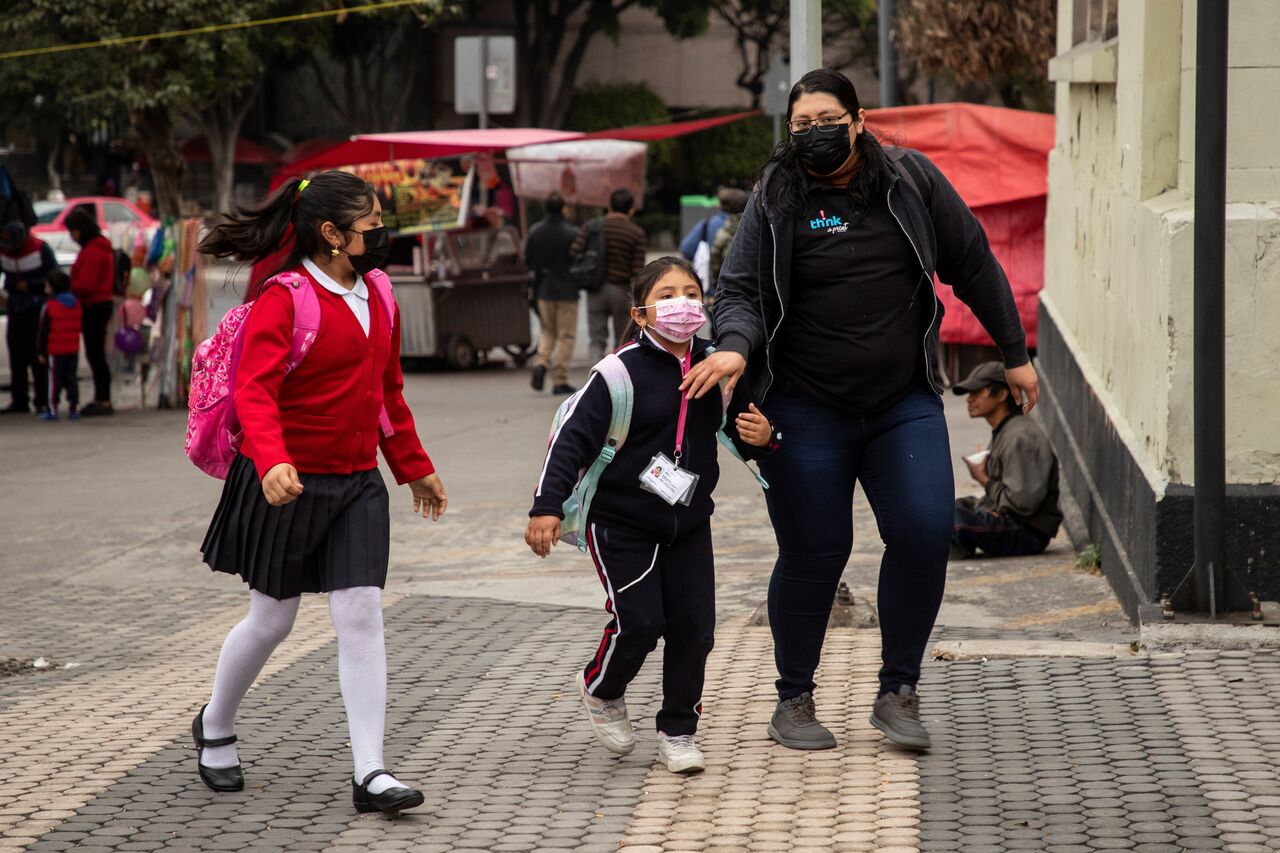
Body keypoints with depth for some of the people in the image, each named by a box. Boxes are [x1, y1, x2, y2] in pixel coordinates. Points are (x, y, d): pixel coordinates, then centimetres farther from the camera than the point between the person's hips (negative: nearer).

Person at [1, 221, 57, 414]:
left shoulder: (41, 249, -9)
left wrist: (30, 285, -13)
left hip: (37, 309, -5)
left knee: (37, 356, -7)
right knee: (17, 356, 4)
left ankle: (42, 401, -4)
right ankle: (19, 400, 9)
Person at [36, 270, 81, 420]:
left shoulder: (49, 307, -11)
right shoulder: (76, 304, 7)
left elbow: (44, 332, -8)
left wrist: (41, 351, -2)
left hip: (55, 351, -5)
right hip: (73, 350, 5)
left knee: (54, 381, 0)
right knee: (71, 379, 9)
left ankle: (52, 410, 1)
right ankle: (74, 408, 7)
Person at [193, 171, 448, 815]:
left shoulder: (375, 296, 9)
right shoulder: (284, 299, -15)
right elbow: (254, 392, -25)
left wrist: (415, 467, 25)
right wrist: (271, 460, -42)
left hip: (356, 485, 6)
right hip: (288, 484, -6)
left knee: (361, 615, -4)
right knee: (272, 619, 6)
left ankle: (370, 774, -5)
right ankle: (214, 729, 34)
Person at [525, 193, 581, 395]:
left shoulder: (535, 232, -3)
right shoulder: (572, 234, -15)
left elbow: (527, 260, 3)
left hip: (543, 290, 4)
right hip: (567, 291, -4)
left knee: (548, 331, 20)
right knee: (566, 335, 5)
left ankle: (541, 362, -5)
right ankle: (560, 380, 2)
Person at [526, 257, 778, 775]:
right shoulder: (623, 371, -15)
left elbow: (740, 431, 12)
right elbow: (573, 437, -15)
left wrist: (761, 437, -13)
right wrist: (547, 507, -22)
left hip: (688, 523, 4)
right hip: (621, 522, -4)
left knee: (693, 626, 1)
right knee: (640, 621, -10)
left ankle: (678, 731, 17)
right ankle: (601, 691, 22)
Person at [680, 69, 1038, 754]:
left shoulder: (911, 180, 3)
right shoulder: (776, 199, -1)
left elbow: (972, 264, 11)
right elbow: (740, 290, -2)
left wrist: (1014, 352, 14)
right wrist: (735, 346, -24)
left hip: (904, 406, 2)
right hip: (806, 410, -2)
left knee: (924, 533, -11)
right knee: (813, 554, 1)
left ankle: (897, 692, 4)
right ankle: (794, 701, 19)